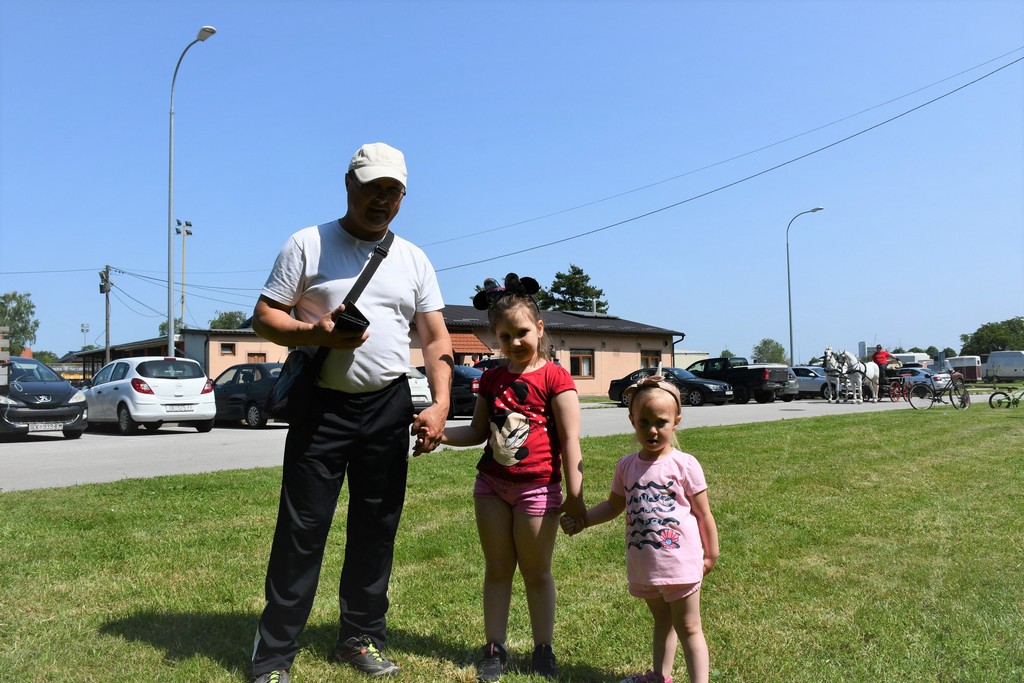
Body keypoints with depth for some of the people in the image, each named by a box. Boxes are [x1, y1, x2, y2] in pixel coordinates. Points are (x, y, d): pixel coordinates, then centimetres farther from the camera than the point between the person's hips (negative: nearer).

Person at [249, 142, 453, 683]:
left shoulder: (413, 259, 10)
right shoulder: (307, 244, 1)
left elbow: (436, 340, 6)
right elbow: (263, 317, -1)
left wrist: (440, 404, -7)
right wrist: (317, 333, -20)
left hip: (388, 406, 4)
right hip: (321, 405, -3)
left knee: (376, 529, 10)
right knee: (302, 529, -2)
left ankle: (361, 637, 26)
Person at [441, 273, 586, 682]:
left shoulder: (554, 377, -9)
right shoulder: (491, 379, 7)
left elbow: (570, 439, -11)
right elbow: (478, 432, 12)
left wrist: (574, 495, -14)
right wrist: (439, 433, -5)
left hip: (537, 488, -5)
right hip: (491, 484, 5)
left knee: (536, 572, 9)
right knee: (497, 570, 12)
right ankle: (495, 649, 24)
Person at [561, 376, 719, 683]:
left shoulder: (684, 464, -12)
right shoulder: (626, 465, 0)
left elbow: (703, 513, -5)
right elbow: (614, 505, 12)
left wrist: (711, 554, -2)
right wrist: (581, 520, 1)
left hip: (680, 561, -5)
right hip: (643, 565, 5)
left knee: (688, 628, 6)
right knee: (662, 621, 25)